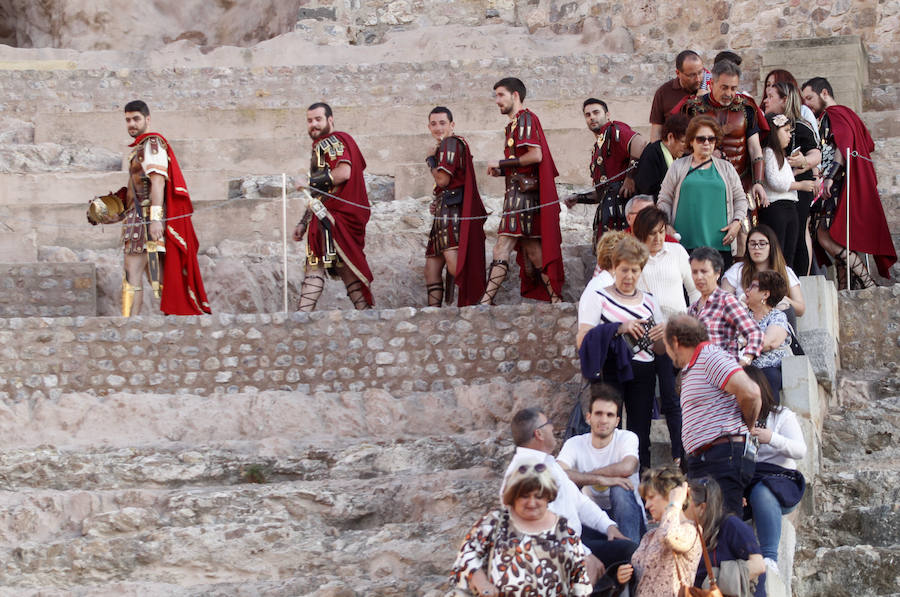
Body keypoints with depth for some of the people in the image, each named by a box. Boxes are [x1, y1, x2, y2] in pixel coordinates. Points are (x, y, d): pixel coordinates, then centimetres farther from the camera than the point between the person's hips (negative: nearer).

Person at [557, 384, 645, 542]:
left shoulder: (627, 438, -8)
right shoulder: (575, 444, -3)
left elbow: (627, 468, -31)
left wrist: (583, 475, -22)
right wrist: (600, 479, -34)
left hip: (627, 516, -1)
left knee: (620, 489, -33)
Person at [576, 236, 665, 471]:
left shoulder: (649, 302, 18)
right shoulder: (598, 299, 5)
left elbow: (661, 350, 24)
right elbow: (582, 341, -9)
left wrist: (660, 337, 0)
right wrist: (619, 328, -18)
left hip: (643, 374, 4)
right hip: (611, 371, -4)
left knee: (641, 435, -2)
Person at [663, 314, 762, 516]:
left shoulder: (711, 357, -7)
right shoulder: (690, 369, 25)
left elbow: (750, 393, -20)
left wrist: (747, 427, -4)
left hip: (723, 458, -10)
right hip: (700, 462, 10)